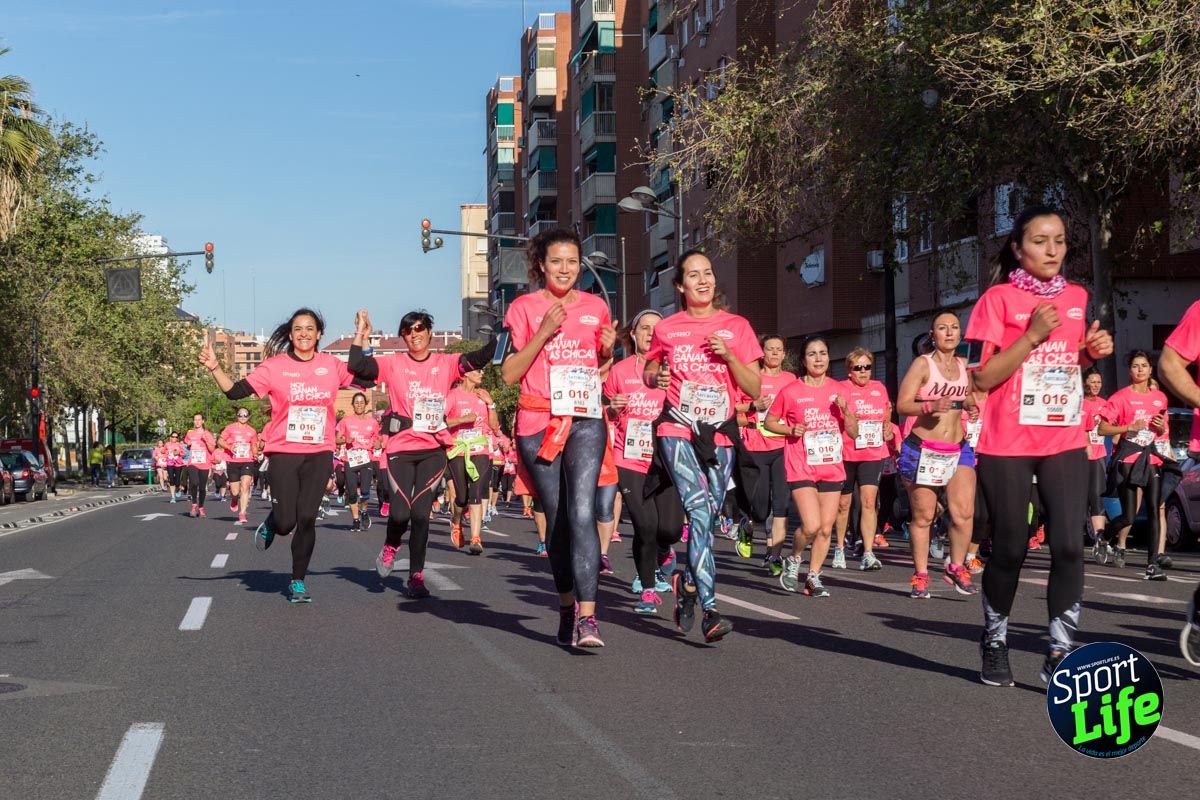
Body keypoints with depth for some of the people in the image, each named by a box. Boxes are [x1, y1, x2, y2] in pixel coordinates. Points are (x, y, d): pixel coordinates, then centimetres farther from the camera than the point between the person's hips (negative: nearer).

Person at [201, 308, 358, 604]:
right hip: (283, 452, -2)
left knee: (307, 519, -1)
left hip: (319, 453, 2)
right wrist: (214, 367, -21)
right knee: (285, 522, -5)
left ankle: (298, 581, 15)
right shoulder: (275, 366, -3)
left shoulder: (331, 365, 5)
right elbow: (237, 391, -7)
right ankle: (270, 525, 34)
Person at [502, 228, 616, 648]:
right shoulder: (524, 307, 4)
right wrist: (544, 332, -12)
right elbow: (509, 373, -2)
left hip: (586, 420, 0)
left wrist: (609, 351, 0)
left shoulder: (595, 307, 12)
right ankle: (567, 604, 25)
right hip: (538, 421, 0)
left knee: (581, 512, -16)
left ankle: (587, 617, -21)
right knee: (556, 518, 6)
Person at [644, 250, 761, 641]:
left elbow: (755, 389, 5)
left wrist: (729, 355, -10)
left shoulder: (736, 327, 7)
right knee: (699, 511, -19)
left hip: (720, 434, 2)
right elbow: (649, 371, 22)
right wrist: (656, 378, -2)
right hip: (678, 432, -2)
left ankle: (687, 581, 36)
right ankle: (710, 611, -24)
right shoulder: (666, 329, 6)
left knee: (707, 517, 8)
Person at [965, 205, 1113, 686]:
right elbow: (982, 378, -11)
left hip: (1065, 442, 4)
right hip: (1008, 444, -4)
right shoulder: (998, 299, -6)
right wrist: (1032, 335, -18)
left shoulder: (1077, 298, 10)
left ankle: (1060, 652, -2)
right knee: (1010, 547, 4)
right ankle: (995, 643, 24)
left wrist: (1093, 352, 3)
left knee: (1069, 543, -9)